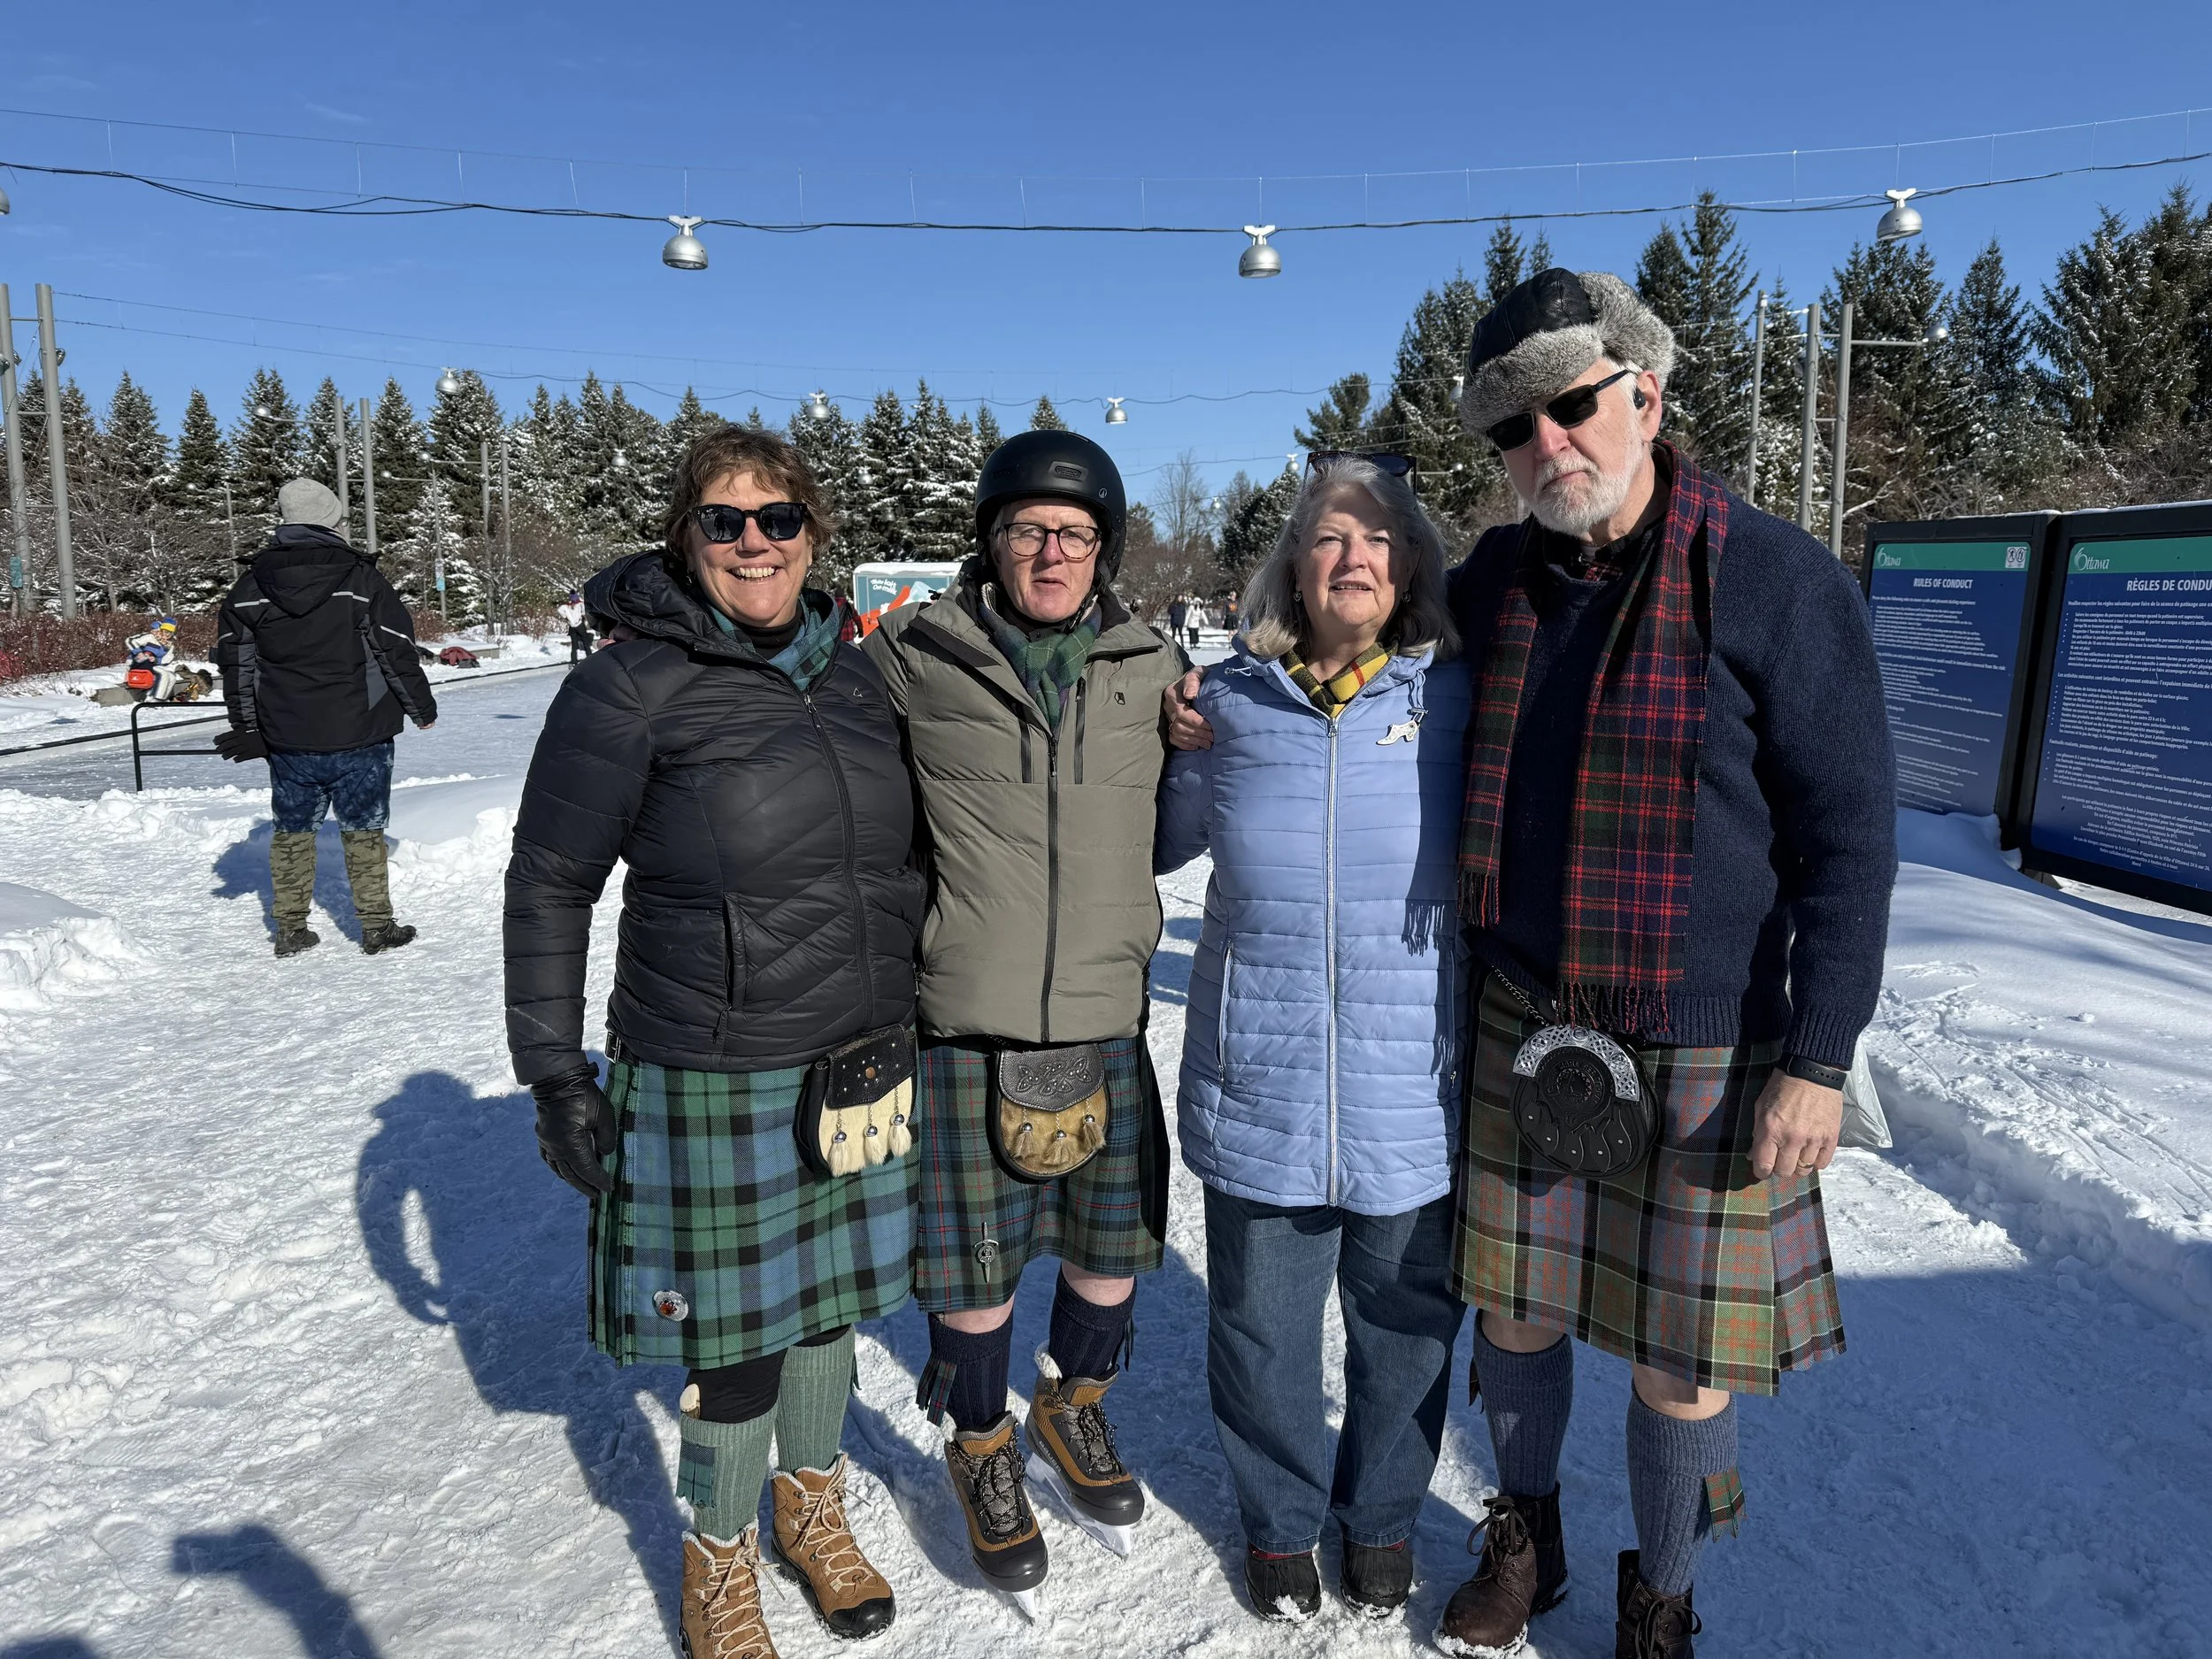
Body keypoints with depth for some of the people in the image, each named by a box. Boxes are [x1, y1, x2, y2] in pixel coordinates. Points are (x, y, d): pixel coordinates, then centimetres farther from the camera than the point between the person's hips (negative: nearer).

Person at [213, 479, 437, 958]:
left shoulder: (250, 586, 4)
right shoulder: (361, 579, -8)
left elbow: (235, 661, 8)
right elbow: (397, 652, -6)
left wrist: (247, 729, 17)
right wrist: (422, 708, 7)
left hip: (286, 739, 3)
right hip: (358, 737, -3)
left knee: (292, 829, 14)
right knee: (363, 830, 6)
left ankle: (290, 929, 20)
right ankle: (377, 926, 11)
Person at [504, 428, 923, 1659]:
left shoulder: (850, 670, 6)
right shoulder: (634, 684, -11)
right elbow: (549, 884, -7)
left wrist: (913, 1022, 18)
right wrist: (555, 1071, -8)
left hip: (861, 1058, 5)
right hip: (711, 1072, -5)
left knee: (829, 1291, 19)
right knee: (732, 1322, 9)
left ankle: (814, 1504, 45)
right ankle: (721, 1555, 36)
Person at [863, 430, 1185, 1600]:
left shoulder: (1151, 669, 2)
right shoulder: (914, 656, -7)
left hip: (1107, 1017, 3)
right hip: (965, 1019, -3)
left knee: (1115, 1241, 16)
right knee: (976, 1257, 10)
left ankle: (1072, 1408, 46)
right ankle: (983, 1450, 39)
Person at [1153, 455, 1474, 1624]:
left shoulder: (1458, 699, -3)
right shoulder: (1228, 700, -1)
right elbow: (1156, 835, 14)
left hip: (1413, 1095, 0)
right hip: (1257, 1089, 1)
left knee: (1405, 1321, 17)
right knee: (1261, 1322, 15)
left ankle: (1382, 1518, 45)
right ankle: (1279, 1520, 43)